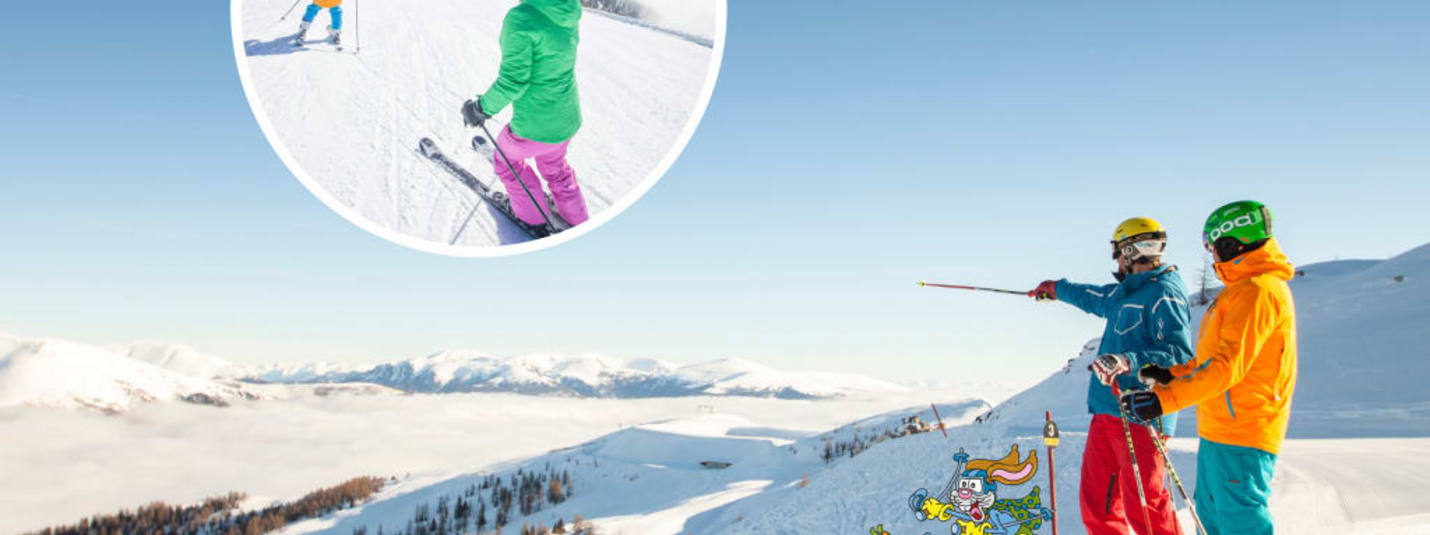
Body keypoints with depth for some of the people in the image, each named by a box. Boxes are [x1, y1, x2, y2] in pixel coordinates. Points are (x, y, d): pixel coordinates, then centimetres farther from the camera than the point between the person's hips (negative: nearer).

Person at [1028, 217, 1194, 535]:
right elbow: (1095, 298, 40)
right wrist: (1057, 289, 54)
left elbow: (1180, 354, -21)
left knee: (1143, 506, -8)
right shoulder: (1125, 292, 17)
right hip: (1106, 413, 9)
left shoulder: (1164, 294, -10)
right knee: (1096, 503, 10)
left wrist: (1129, 361, -34)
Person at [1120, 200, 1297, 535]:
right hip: (1220, 431, 11)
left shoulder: (1259, 291, -16)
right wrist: (1173, 374, 16)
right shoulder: (1245, 288, 17)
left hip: (1241, 434, -11)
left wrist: (1165, 400, -26)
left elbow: (1229, 366, -24)